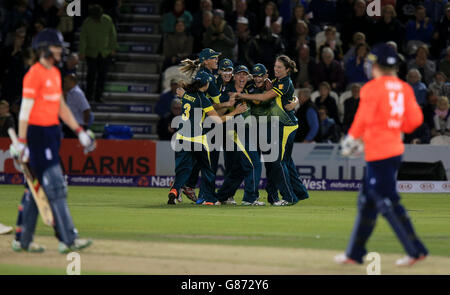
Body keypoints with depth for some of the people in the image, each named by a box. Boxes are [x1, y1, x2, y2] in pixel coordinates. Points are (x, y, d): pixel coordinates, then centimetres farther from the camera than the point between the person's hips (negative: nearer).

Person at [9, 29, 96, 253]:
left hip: (52, 133, 9)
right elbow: (25, 110, -16)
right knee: (55, 186, -11)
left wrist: (79, 131, 17)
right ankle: (67, 239, -12)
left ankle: (22, 240, 16)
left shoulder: (55, 73, 16)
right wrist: (22, 141, -20)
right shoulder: (34, 74, -12)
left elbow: (61, 106, 23)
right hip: (37, 133, -9)